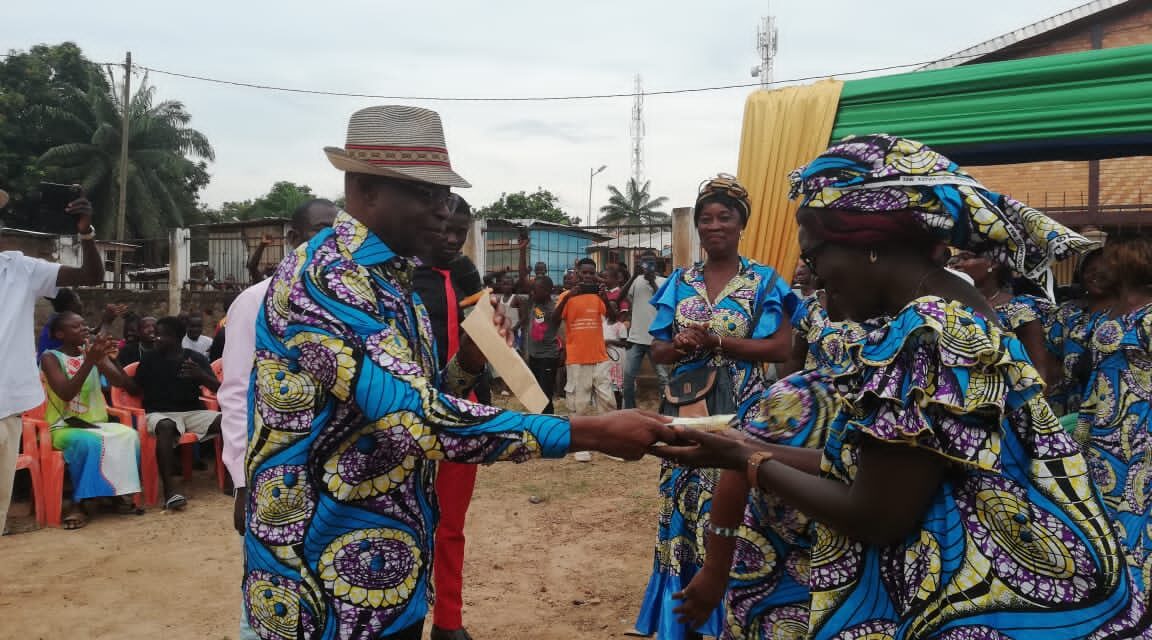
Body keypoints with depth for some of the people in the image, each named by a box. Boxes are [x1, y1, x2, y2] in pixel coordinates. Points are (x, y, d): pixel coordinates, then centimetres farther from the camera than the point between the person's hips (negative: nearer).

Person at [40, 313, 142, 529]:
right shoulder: (51, 357, -7)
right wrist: (90, 361, -31)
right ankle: (79, 503, -22)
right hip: (65, 427, -4)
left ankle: (118, 493, -12)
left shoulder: (94, 352, 6)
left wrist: (103, 358, -22)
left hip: (97, 423, 4)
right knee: (89, 442, -35)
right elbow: (66, 394, -22)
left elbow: (123, 383, -5)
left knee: (129, 435, -23)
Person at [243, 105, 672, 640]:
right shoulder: (323, 276, -21)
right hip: (326, 583, -8)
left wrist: (466, 366, -5)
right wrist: (590, 433, -31)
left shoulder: (393, 280, 8)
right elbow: (411, 416, -31)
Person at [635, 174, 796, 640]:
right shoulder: (679, 282, 9)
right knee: (684, 507, 7)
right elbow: (657, 349, 10)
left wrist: (716, 341, -17)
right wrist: (678, 347, -13)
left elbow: (781, 347, -9)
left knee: (732, 508, 0)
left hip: (740, 414, -3)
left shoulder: (763, 281, -2)